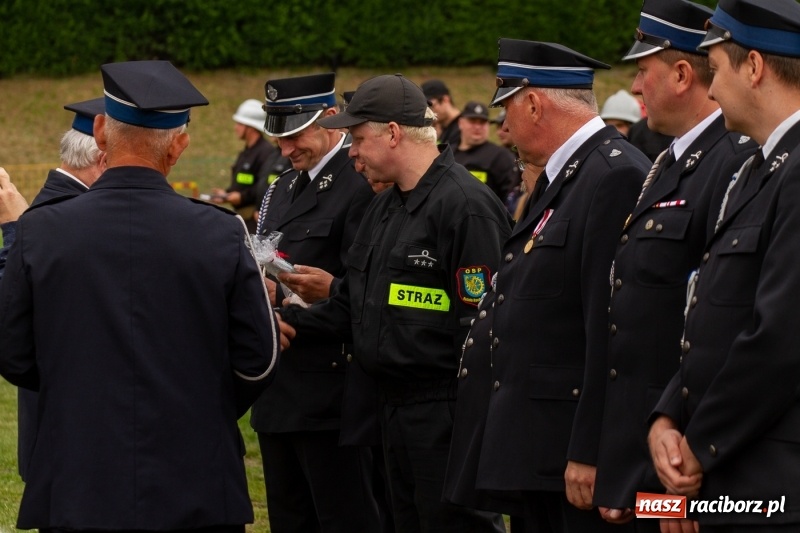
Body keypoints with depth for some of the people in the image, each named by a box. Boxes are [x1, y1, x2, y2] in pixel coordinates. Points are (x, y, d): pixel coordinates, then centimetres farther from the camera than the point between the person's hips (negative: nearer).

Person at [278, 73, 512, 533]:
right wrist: (291, 319, 6)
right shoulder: (385, 208, 16)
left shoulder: (466, 205, -15)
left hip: (447, 414, -10)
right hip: (397, 407, 10)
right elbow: (355, 304, 20)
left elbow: (480, 319, -19)